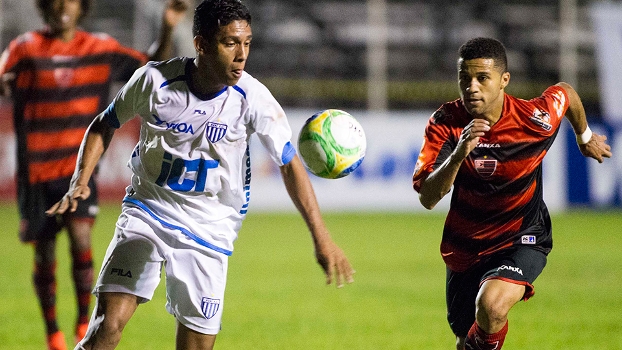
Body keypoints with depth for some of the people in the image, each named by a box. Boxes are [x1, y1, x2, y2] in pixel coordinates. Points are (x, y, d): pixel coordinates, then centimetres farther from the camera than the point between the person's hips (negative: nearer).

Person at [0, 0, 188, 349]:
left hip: (79, 166, 0)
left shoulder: (101, 49, 3)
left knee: (81, 241, -19)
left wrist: (168, 30, -6)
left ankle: (85, 321, -1)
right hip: (36, 169, 0)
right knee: (44, 255, 6)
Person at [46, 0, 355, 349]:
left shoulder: (253, 98, -14)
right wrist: (81, 182, -10)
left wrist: (322, 238, -12)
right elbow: (104, 125, 4)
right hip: (147, 212, -1)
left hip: (210, 227, 1)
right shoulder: (155, 79, -13)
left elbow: (291, 165, -6)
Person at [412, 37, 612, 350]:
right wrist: (459, 154, -42)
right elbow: (427, 198, -26)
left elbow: (566, 92, 4)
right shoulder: (445, 123, -18)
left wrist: (584, 136, 23)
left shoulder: (535, 119, -21)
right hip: (465, 247, 3)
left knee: (490, 306, -34)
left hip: (522, 240, -3)